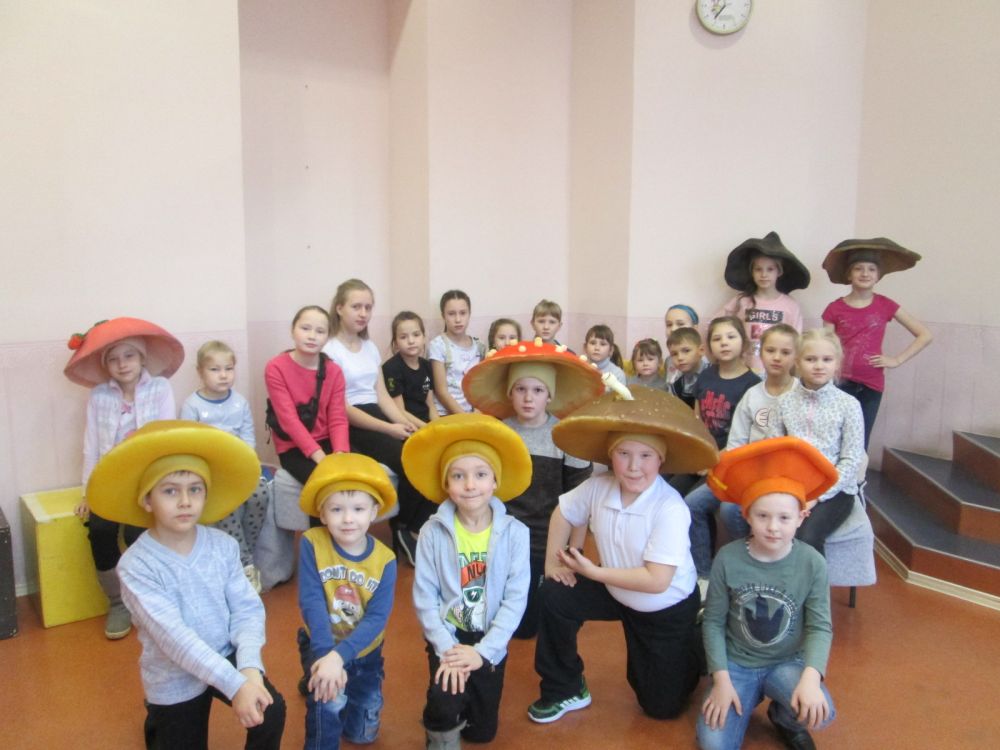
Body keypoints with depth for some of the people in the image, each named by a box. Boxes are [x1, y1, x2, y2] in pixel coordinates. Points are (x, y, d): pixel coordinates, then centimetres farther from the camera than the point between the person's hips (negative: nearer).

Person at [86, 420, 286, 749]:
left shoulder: (224, 546, -10)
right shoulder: (136, 566, -22)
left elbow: (247, 608, -11)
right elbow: (174, 637, -29)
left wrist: (250, 668, -29)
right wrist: (234, 684, -36)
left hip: (226, 657, 2)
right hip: (175, 678, -2)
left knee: (271, 710, -18)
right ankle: (159, 723, 45)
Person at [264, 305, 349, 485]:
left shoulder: (334, 371, 3)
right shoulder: (276, 368, -10)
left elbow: (338, 419, -2)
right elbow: (289, 419, -16)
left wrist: (340, 454, -21)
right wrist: (318, 455, -25)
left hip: (326, 441, 4)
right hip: (293, 447, -4)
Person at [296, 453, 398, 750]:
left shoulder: (385, 559, -18)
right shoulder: (312, 544, -22)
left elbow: (377, 618, -24)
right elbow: (311, 602, -25)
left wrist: (340, 656, -37)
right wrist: (326, 655, -35)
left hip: (364, 651, 2)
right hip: (322, 645, -2)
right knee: (330, 701, -30)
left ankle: (315, 683, 39)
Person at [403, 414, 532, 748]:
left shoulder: (514, 532, -14)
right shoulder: (433, 532, -13)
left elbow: (516, 599, -14)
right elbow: (424, 598, -10)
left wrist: (482, 651, -18)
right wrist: (446, 649, -18)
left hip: (490, 643, 1)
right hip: (448, 638, -1)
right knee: (445, 704, -25)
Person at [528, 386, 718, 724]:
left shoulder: (670, 509, -33)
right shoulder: (598, 486, -19)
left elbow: (656, 581, -35)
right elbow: (563, 513, 2)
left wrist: (594, 572, -28)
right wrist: (552, 560, -6)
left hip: (669, 609, -4)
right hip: (617, 593, 4)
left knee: (662, 706, 8)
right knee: (555, 596, -12)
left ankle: (692, 649, 39)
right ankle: (565, 689, 9)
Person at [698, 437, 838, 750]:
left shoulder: (812, 563, -13)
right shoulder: (728, 559, -15)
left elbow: (820, 627, -10)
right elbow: (713, 622, -6)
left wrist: (811, 676, -28)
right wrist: (721, 678, -12)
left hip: (788, 661, 1)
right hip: (736, 662, 0)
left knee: (819, 711, -29)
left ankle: (784, 718, 9)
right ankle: (750, 696, 18)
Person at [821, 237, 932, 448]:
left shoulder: (885, 305, 2)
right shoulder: (835, 308, -1)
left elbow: (925, 335, 8)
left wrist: (897, 360, 0)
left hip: (871, 385, 1)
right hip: (840, 382, -1)